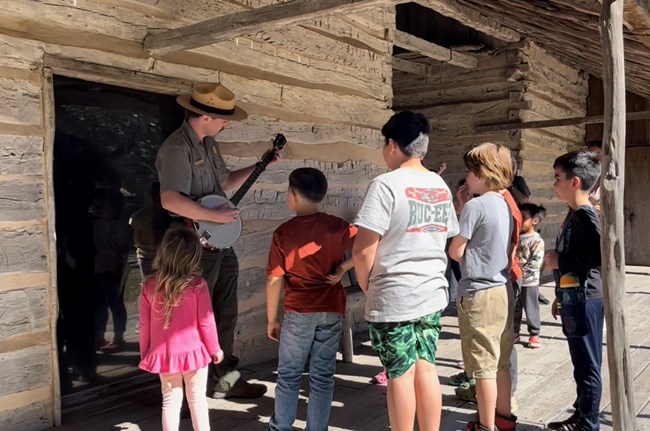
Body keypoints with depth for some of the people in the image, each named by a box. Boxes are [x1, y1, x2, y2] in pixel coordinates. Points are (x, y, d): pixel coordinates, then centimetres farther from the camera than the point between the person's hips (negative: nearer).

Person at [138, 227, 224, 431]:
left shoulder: (149, 285, -8)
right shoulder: (197, 285, -17)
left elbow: (144, 324, 0)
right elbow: (206, 321, -10)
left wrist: (144, 353, 14)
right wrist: (215, 349, 4)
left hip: (163, 354, 2)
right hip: (193, 352, -2)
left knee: (170, 399, 15)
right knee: (197, 399, 14)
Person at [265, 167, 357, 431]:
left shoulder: (283, 232, -7)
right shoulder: (337, 226, -3)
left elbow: (275, 280, -6)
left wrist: (272, 318, 3)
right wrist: (342, 269, -4)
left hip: (298, 313, -2)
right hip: (332, 311, 2)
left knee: (288, 376, 12)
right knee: (323, 376, 10)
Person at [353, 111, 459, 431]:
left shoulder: (386, 184, -15)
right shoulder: (441, 186, 8)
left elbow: (363, 251, -17)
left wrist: (366, 286, -1)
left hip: (394, 297, -6)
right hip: (432, 293, 7)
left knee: (400, 375, 5)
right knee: (426, 369, 13)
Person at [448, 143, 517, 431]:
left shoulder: (475, 205, -15)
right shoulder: (505, 205, 10)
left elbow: (456, 252, -10)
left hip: (479, 293, -8)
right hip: (503, 290, 9)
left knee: (483, 366, 2)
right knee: (501, 363, 18)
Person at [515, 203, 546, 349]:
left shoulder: (537, 241, -13)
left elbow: (535, 263, -18)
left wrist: (521, 272, -21)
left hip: (529, 282, -6)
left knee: (531, 309, 6)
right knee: (513, 309, 14)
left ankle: (534, 334, 20)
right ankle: (514, 333, 26)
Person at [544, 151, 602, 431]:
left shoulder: (585, 215, -16)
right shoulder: (574, 214, 13)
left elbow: (602, 254, -29)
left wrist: (560, 261, -19)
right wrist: (561, 296, 22)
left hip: (584, 300, -10)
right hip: (574, 299, 10)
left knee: (587, 365, 2)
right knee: (581, 364, 18)